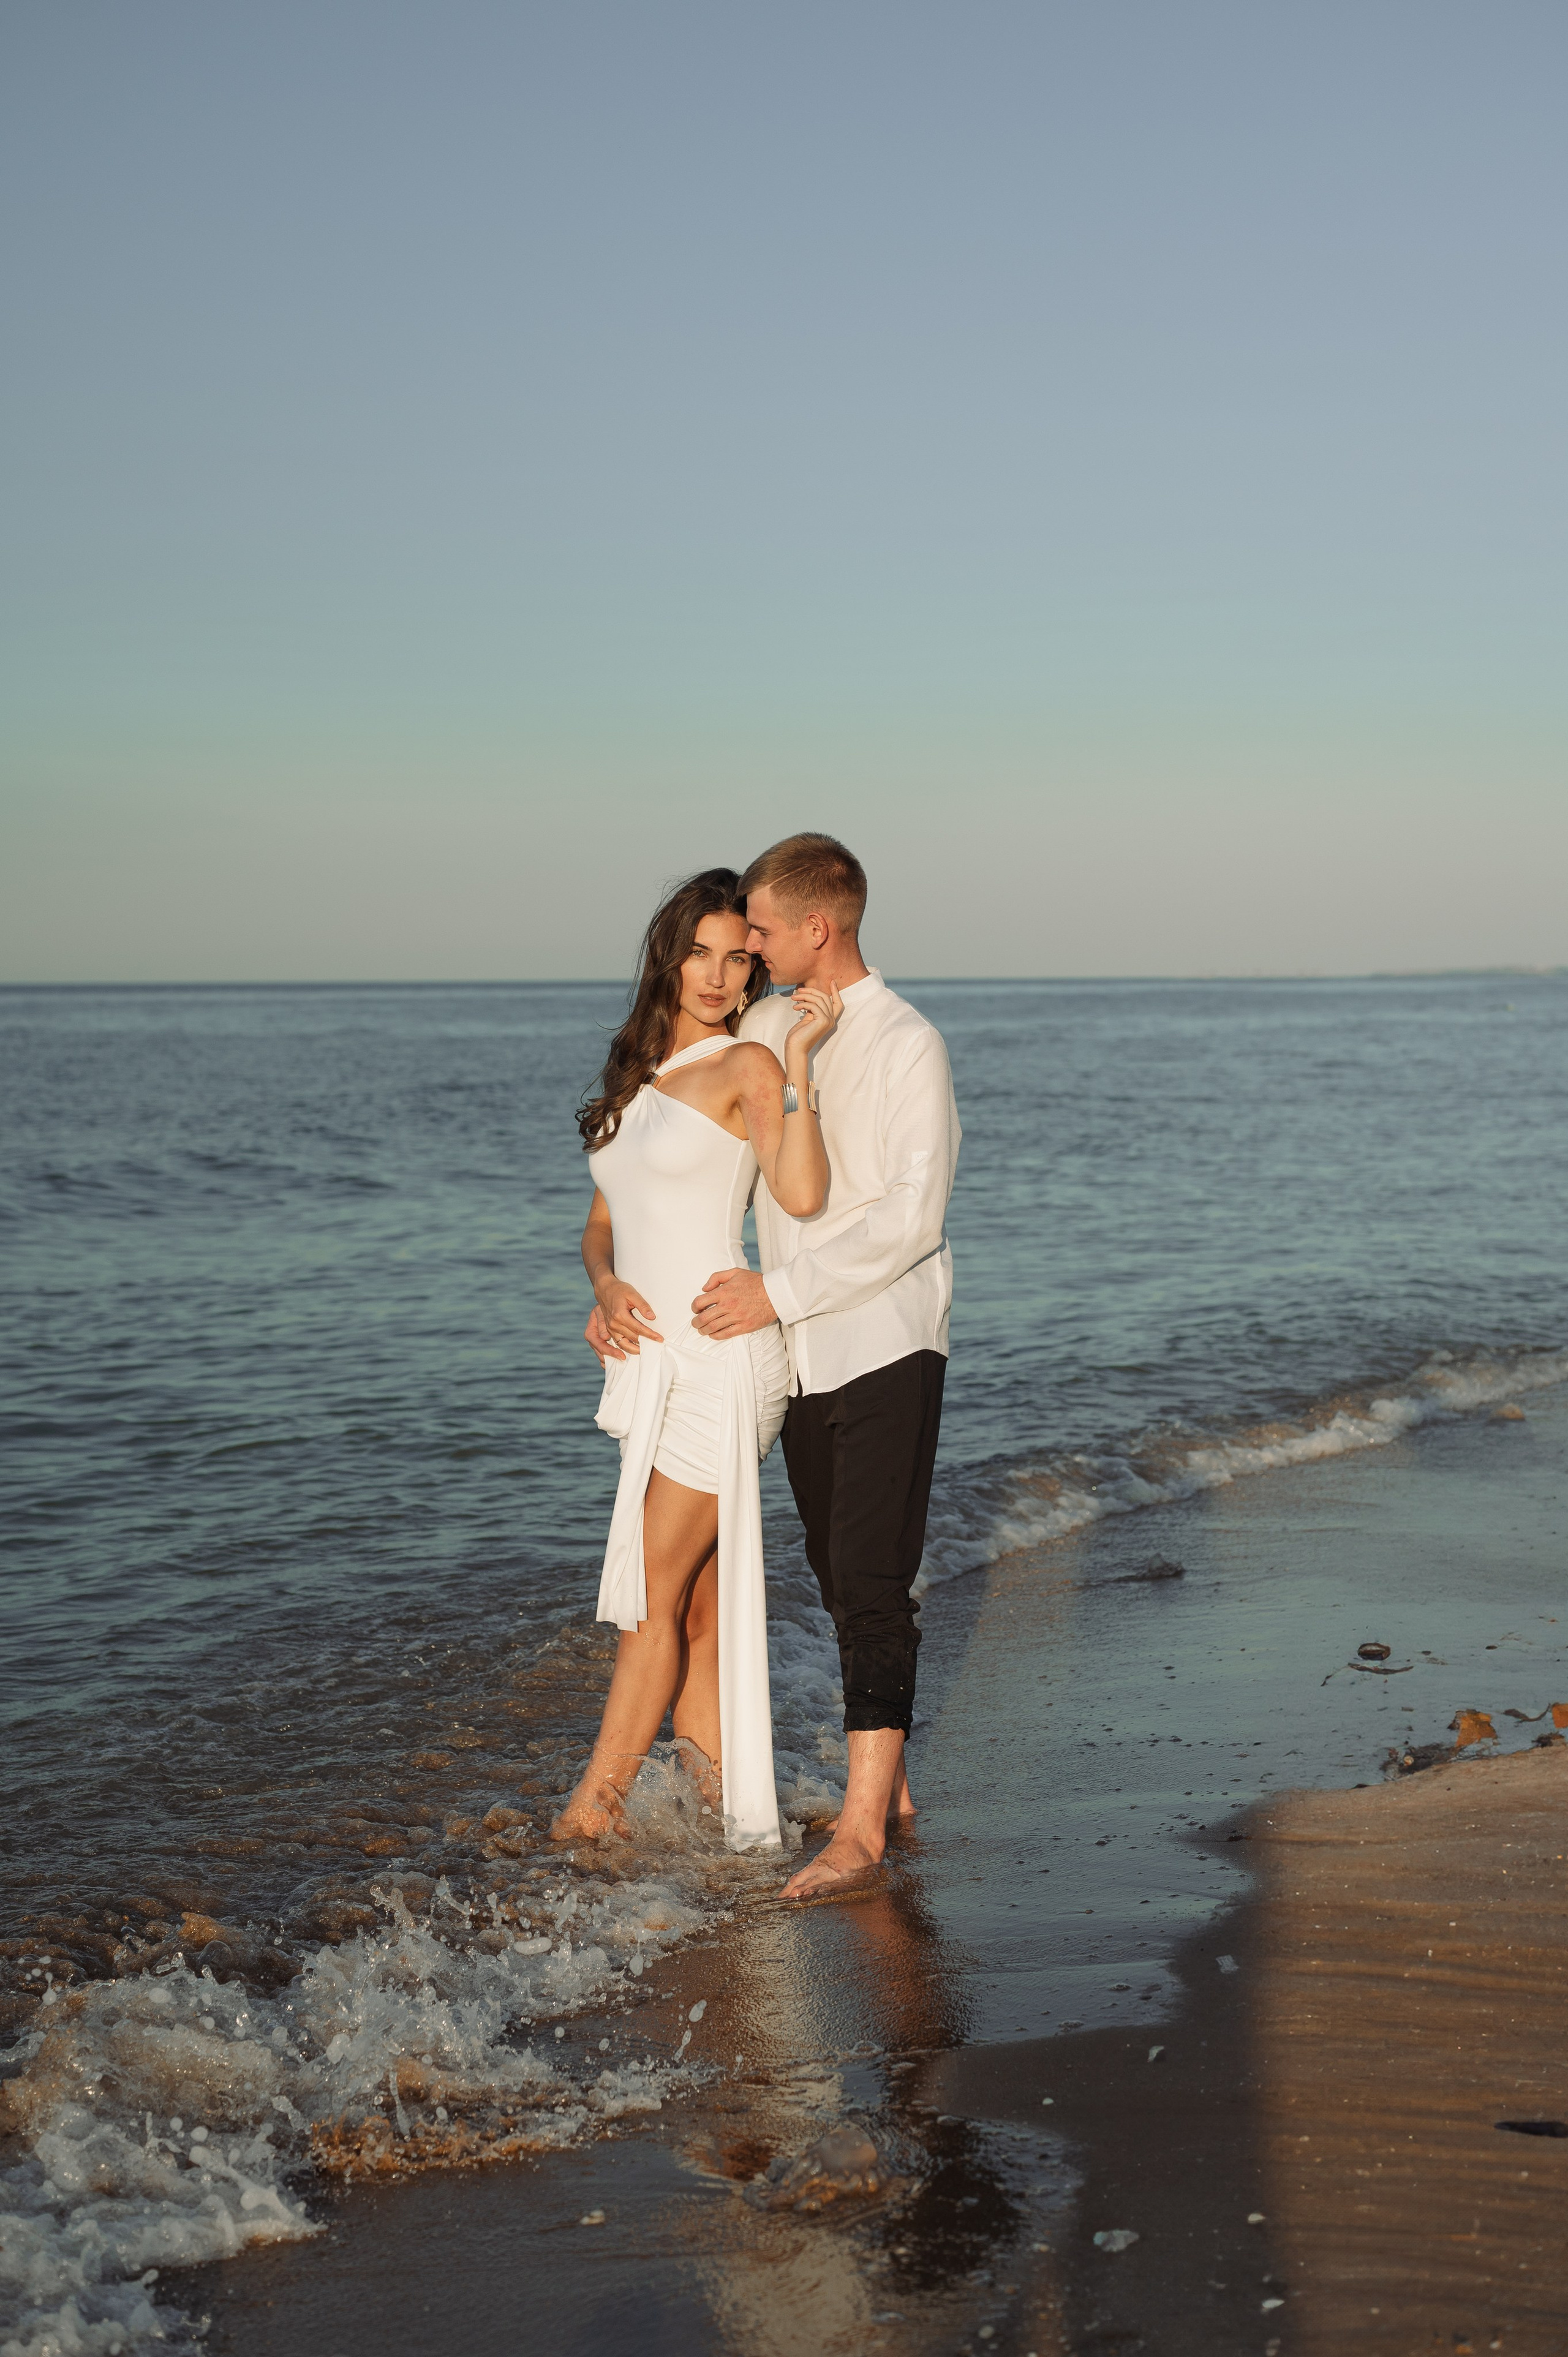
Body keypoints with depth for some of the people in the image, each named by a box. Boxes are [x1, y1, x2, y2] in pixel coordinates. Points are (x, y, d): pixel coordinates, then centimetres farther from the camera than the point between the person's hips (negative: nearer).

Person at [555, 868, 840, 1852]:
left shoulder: (747, 1067, -5)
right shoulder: (637, 1075, 17)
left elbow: (803, 1195, -22)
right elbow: (602, 1224, 19)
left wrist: (798, 1059, -23)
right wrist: (605, 1288, -2)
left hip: (722, 1361, -7)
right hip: (656, 1364, 8)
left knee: (653, 1601, -3)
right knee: (698, 1607, 10)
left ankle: (594, 1814, 5)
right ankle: (727, 1812, 17)